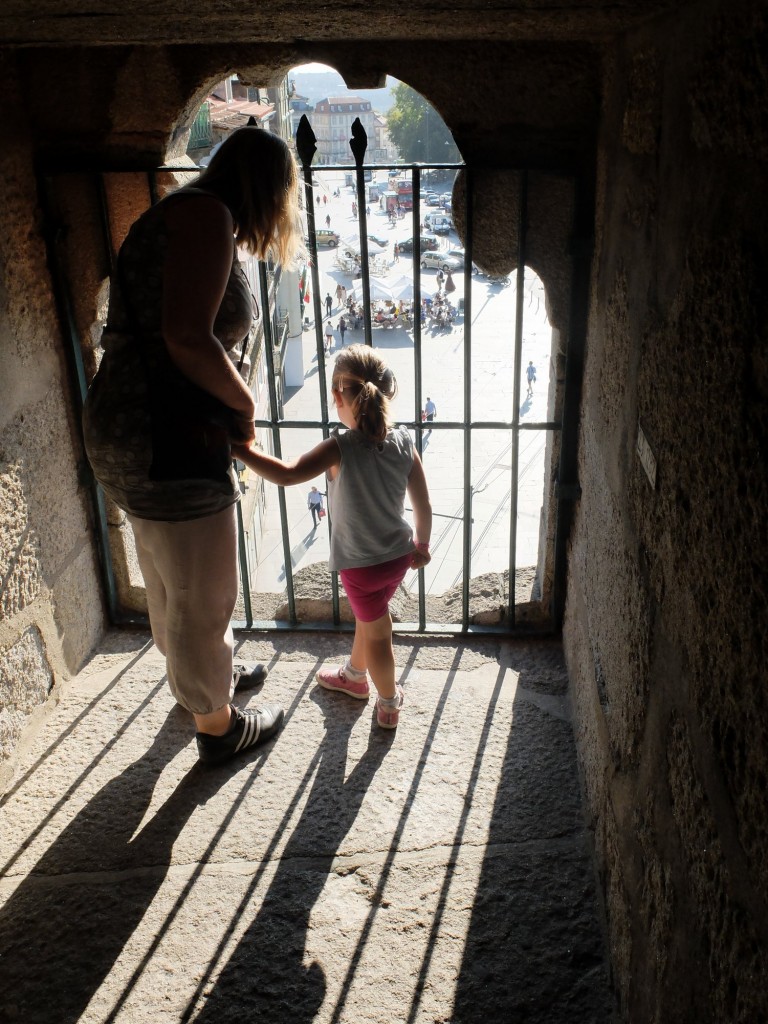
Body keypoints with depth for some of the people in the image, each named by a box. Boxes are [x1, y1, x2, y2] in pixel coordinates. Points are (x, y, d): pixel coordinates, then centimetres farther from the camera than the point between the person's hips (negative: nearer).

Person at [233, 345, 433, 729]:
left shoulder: (341, 448, -24)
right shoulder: (403, 443, -10)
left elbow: (286, 474, -33)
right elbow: (423, 504, -3)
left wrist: (244, 452, -23)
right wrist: (422, 544, 12)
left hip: (361, 563, -5)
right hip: (399, 554, 5)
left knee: (377, 632, 14)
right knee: (368, 616, 28)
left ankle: (389, 704, 33)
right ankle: (354, 674, 52)